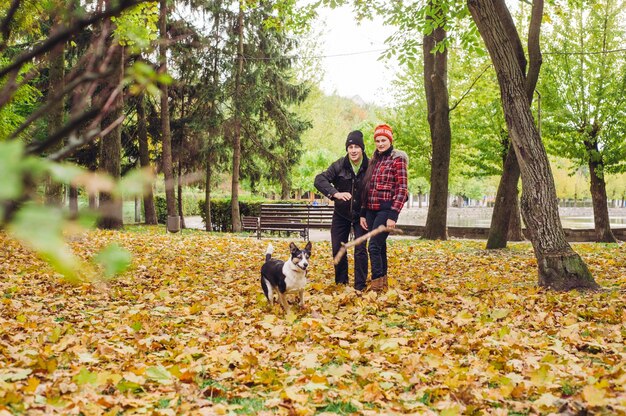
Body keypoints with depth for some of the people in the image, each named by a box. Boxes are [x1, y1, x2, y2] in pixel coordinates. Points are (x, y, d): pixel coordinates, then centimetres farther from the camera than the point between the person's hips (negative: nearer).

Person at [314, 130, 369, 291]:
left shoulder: (369, 167, -14)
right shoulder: (339, 165, -11)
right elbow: (319, 180, -19)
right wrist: (335, 193, -34)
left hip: (361, 215, -2)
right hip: (341, 214, 2)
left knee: (360, 250, -5)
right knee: (338, 249, 7)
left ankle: (360, 286, 4)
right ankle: (341, 282, 23)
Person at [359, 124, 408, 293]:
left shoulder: (397, 160, -4)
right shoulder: (374, 160, 16)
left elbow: (402, 190, -10)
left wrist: (393, 215, -16)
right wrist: (363, 213, 12)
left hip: (386, 209, -7)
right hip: (371, 210, 7)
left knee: (374, 246, -13)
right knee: (380, 247, 11)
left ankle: (377, 286, -9)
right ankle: (383, 284, 19)